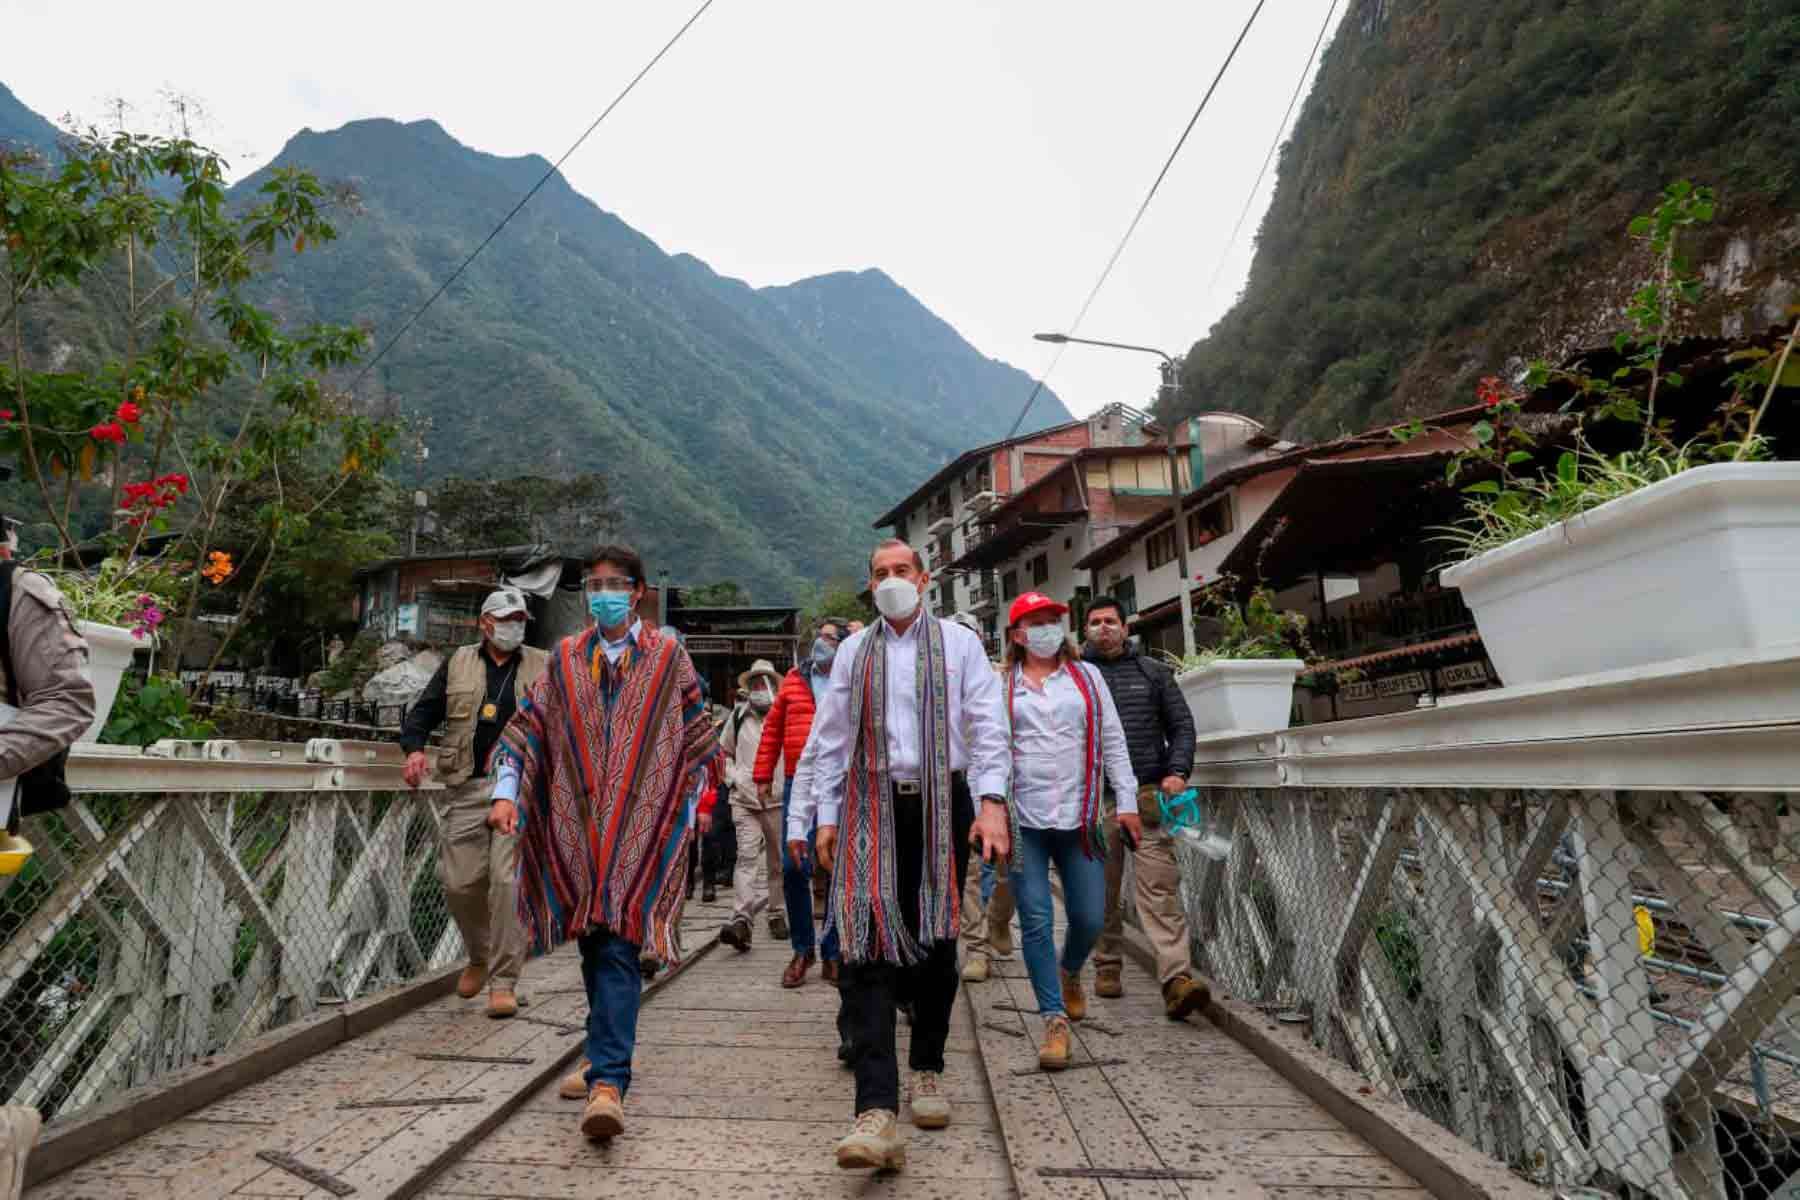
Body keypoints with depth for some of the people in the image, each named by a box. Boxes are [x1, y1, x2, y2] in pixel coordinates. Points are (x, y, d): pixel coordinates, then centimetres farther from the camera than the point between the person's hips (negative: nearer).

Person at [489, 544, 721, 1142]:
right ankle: (607, 1051, 33)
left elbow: (697, 735, 5)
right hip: (576, 824, 3)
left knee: (617, 946, -11)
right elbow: (526, 725, 10)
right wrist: (506, 792, -2)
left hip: (640, 825, -3)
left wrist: (688, 806, 1)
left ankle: (608, 1080, -10)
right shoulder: (565, 658, 11)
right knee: (595, 943, 12)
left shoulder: (668, 655, 3)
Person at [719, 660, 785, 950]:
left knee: (777, 860, 11)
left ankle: (776, 914, 27)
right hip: (745, 800, 0)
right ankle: (741, 921, -19)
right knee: (747, 856, -13)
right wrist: (736, 777, 3)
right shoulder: (737, 718, 7)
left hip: (778, 799, 0)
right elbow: (724, 754, 20)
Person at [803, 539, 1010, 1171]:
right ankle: (877, 1110, -14)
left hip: (943, 803, 0)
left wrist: (992, 801, -12)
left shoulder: (958, 642, 6)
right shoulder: (853, 651, 12)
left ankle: (927, 1069, 30)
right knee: (867, 944, -12)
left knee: (936, 943, 9)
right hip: (872, 806, 1)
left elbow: (987, 725, -1)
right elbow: (832, 738, 13)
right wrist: (826, 815, 7)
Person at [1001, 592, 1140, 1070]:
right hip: (1024, 820, -1)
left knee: (1090, 917, 4)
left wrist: (1127, 802, 4)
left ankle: (1070, 972, 37)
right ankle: (1055, 1019, 7)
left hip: (1078, 816, 2)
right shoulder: (1002, 686, 5)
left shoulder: (1087, 677, 10)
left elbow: (1113, 743, 10)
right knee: (1036, 920, -3)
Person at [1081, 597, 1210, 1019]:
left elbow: (1182, 725, 11)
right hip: (1095, 798, 0)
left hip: (1149, 795, 0)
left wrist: (1177, 771, -4)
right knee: (1102, 889, 8)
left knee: (1159, 886, -8)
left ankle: (1176, 979, -12)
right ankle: (1107, 966, 24)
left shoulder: (1152, 672, 12)